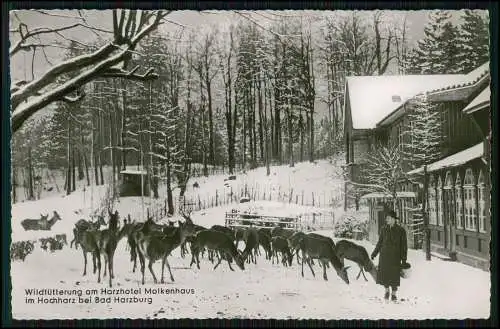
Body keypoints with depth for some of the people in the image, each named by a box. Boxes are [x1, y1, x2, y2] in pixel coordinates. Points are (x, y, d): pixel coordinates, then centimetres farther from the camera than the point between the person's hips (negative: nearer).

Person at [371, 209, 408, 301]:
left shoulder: (401, 230, -5)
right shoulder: (384, 229, 5)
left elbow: (404, 245, -2)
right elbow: (380, 242, 15)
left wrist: (404, 259, -5)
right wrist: (374, 253, 13)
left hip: (395, 256, -3)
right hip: (384, 255, 3)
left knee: (394, 275, 0)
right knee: (383, 273, 0)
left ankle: (394, 294, 16)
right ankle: (386, 291, 23)